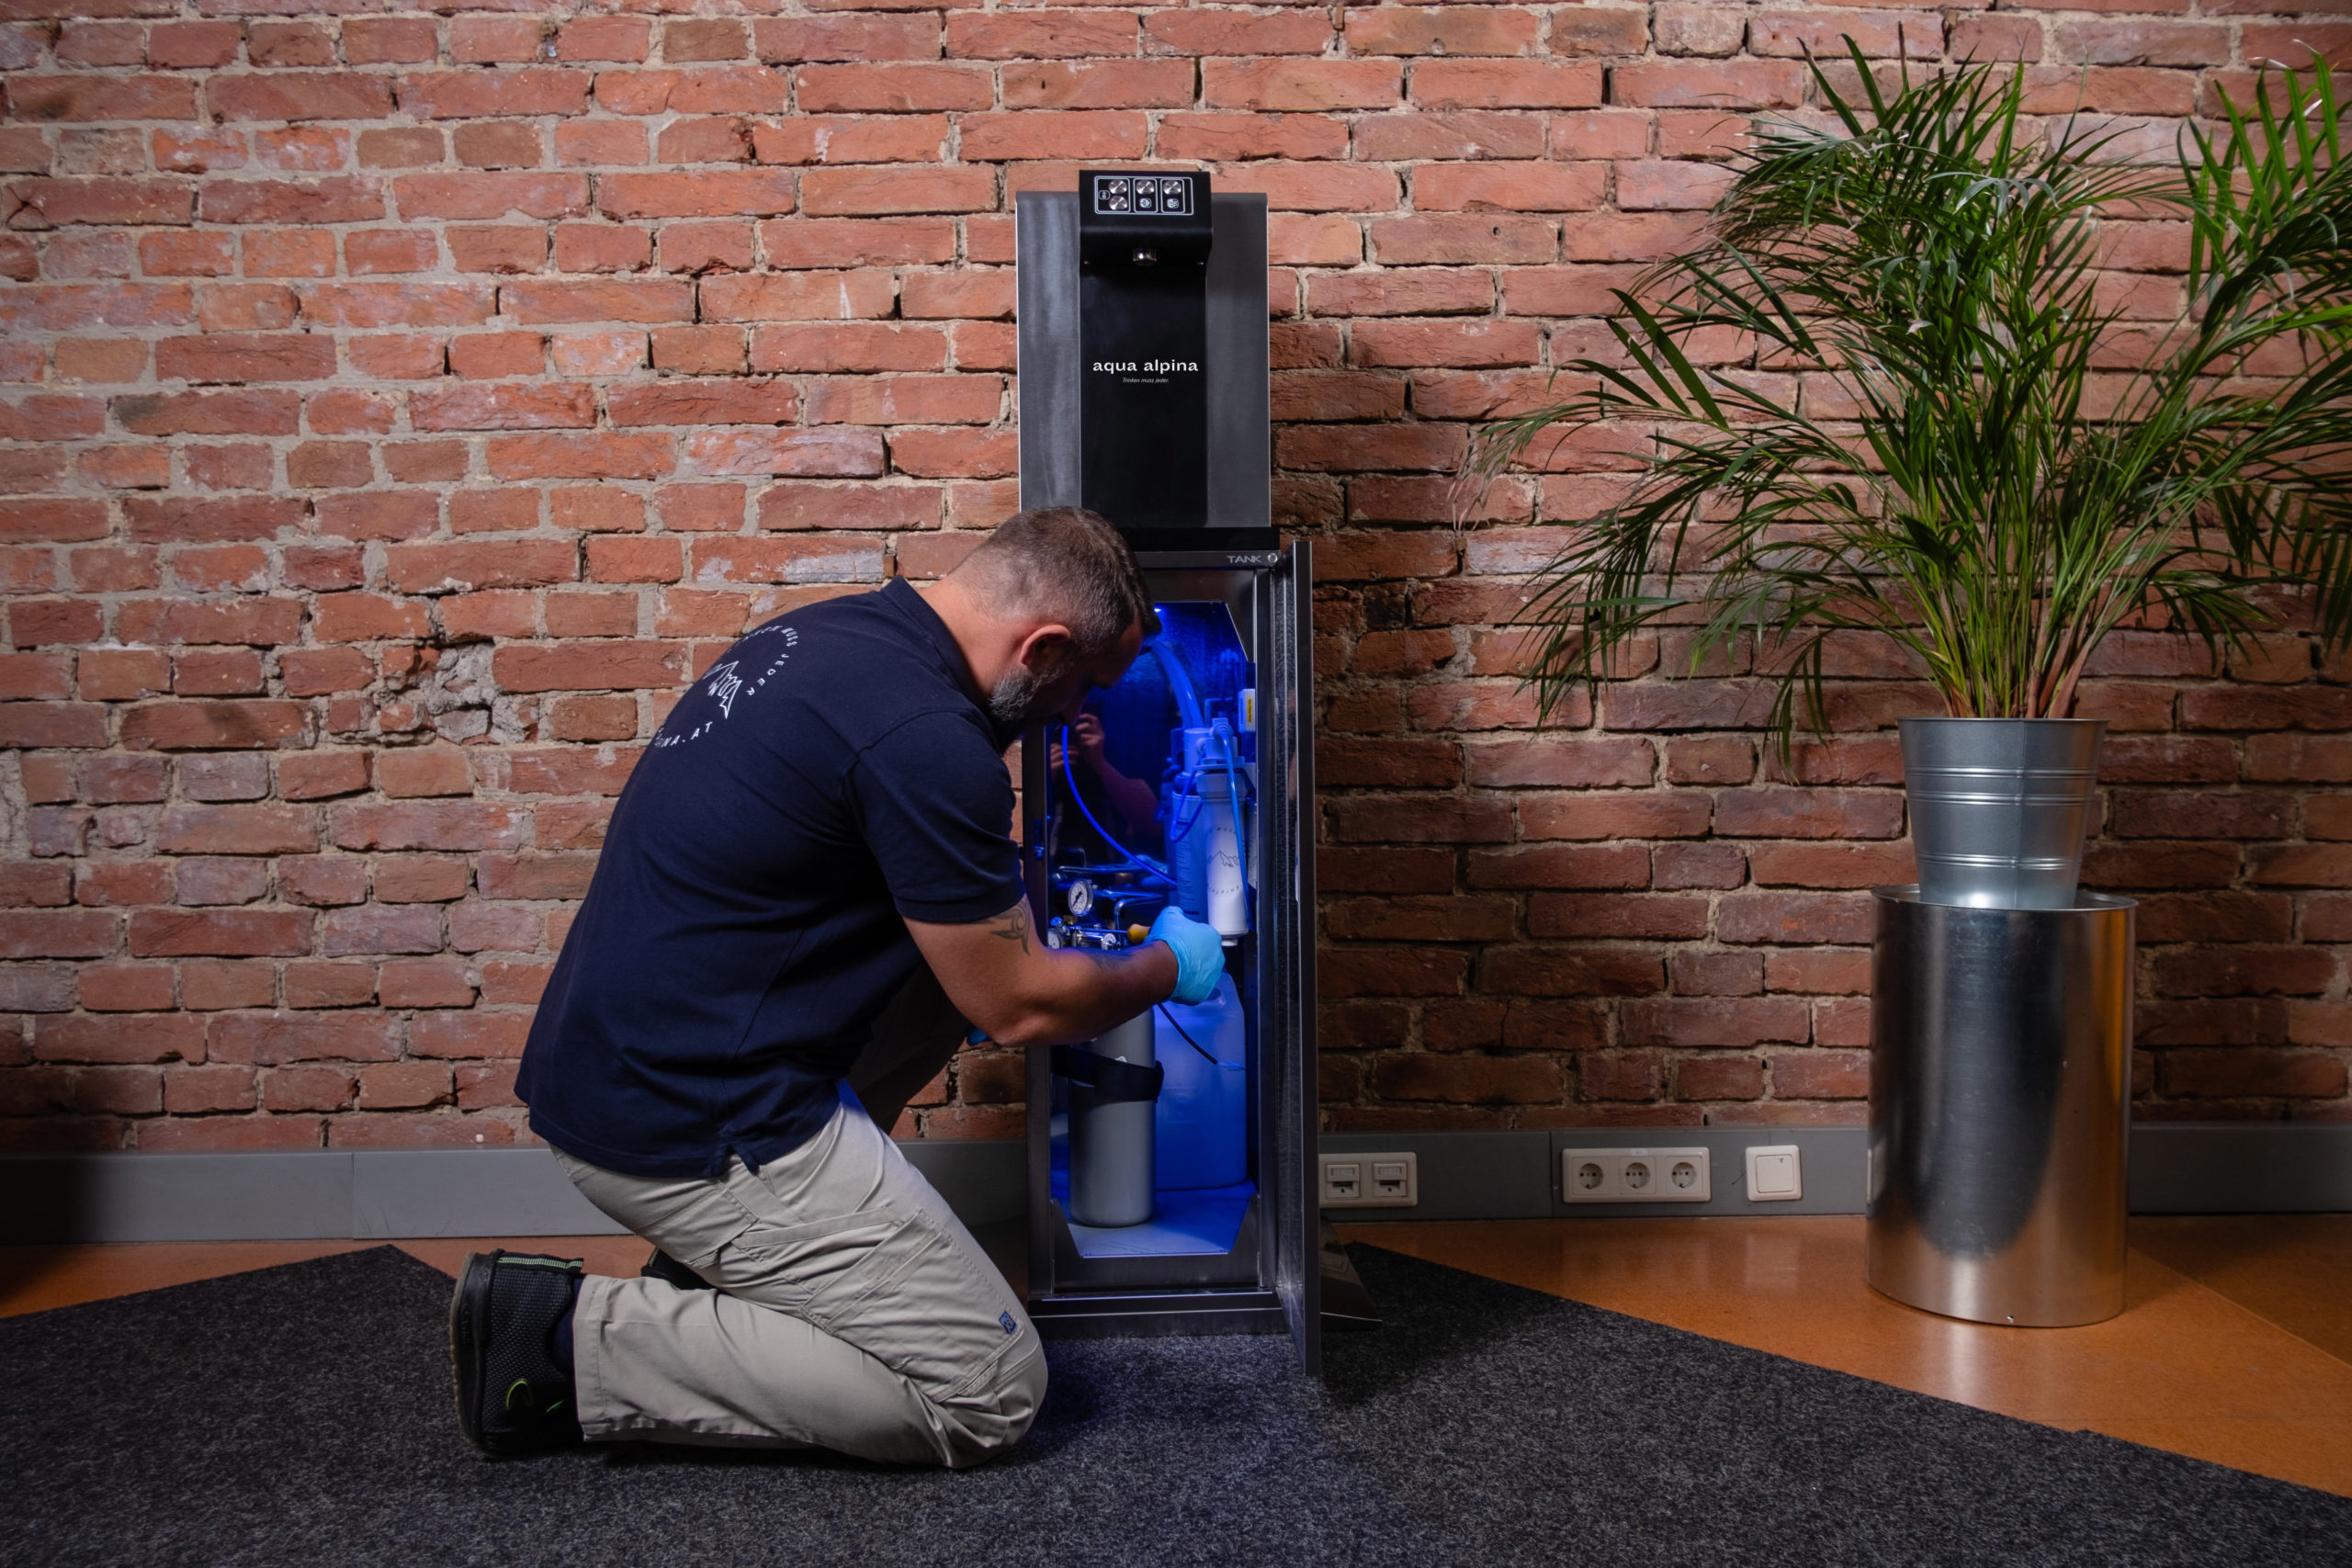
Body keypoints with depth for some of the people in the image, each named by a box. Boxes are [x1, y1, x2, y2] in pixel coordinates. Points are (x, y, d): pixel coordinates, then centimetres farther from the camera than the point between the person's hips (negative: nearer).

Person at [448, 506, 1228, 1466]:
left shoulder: (824, 631, 9)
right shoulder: (926, 737, -20)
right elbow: (1019, 1009, -11)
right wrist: (1166, 969, 7)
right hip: (691, 1129, -10)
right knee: (992, 1391, -3)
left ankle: (715, 1267, 17)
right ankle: (582, 1342, -3)